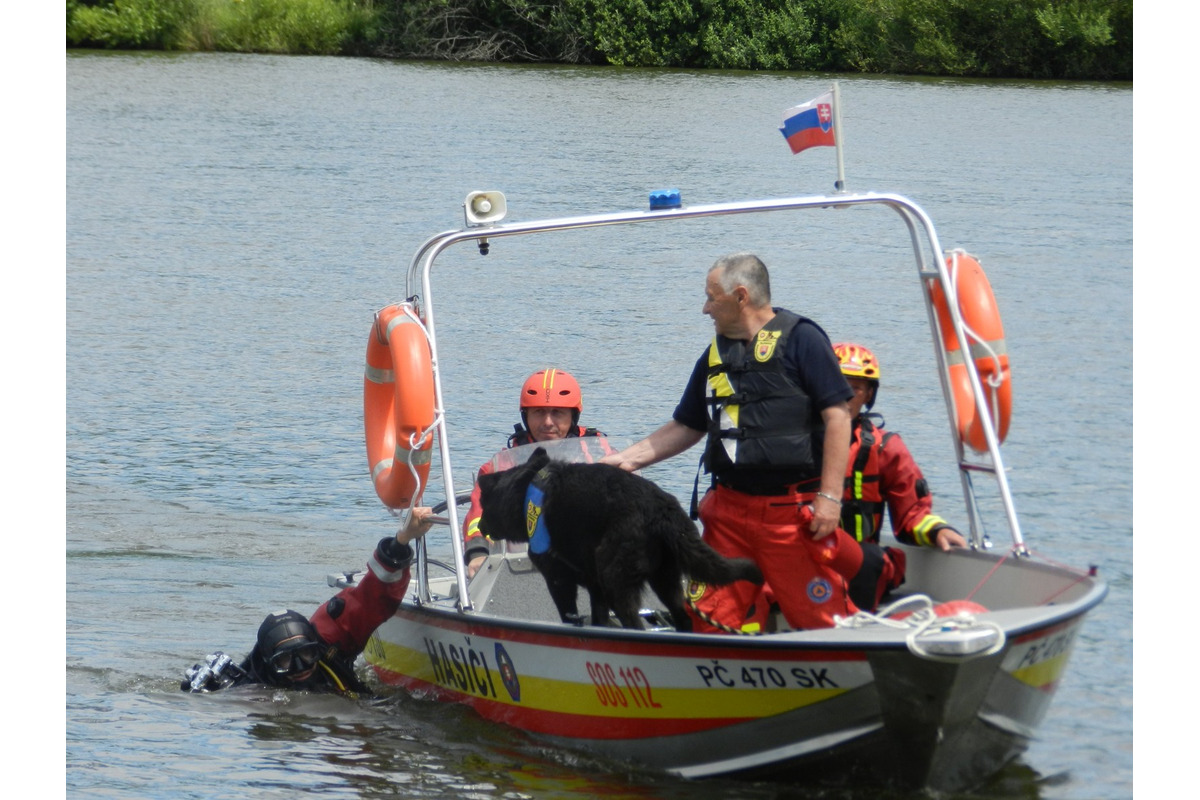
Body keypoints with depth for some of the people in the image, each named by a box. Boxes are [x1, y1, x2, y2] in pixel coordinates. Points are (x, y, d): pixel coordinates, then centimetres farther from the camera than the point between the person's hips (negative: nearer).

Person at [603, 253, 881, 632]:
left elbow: (837, 415, -9)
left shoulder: (800, 339, -4)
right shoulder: (716, 354, 16)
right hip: (729, 511, 7)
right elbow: (686, 427, 25)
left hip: (794, 511, -7)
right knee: (708, 619, 4)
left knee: (821, 617, -7)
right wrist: (625, 458, 17)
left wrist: (830, 496, -15)